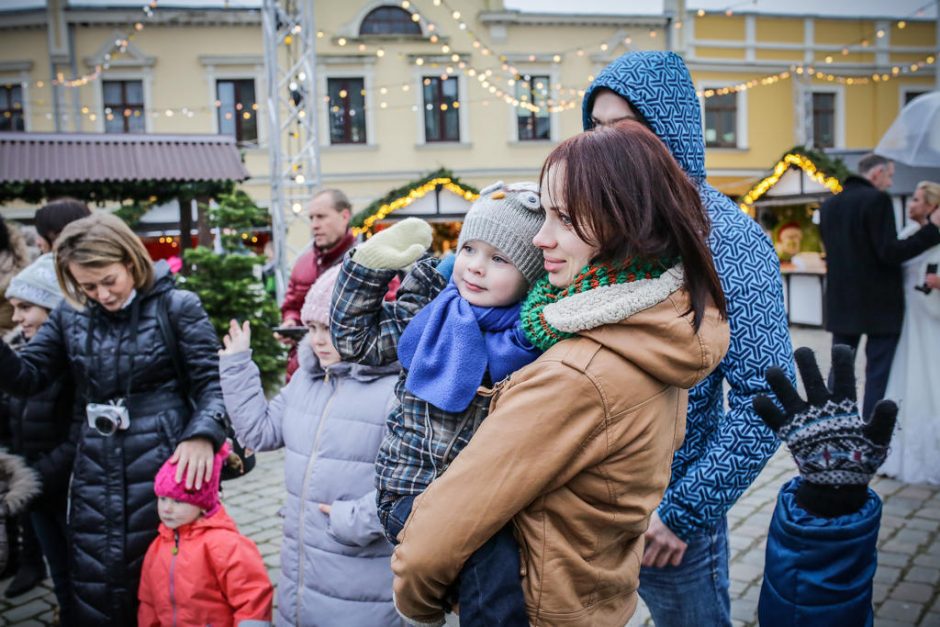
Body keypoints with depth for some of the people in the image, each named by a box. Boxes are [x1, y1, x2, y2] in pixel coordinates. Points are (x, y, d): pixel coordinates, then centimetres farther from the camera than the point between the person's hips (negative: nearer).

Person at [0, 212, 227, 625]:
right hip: (97, 475, 5)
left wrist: (203, 434, -27)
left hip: (166, 466, -4)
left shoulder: (177, 306, -7)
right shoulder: (69, 315, 6)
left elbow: (213, 382, -10)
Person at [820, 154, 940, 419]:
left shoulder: (829, 205, 11)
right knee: (879, 374, 1)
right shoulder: (877, 200, -12)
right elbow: (890, 253, -18)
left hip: (841, 304, 7)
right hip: (879, 305, -7)